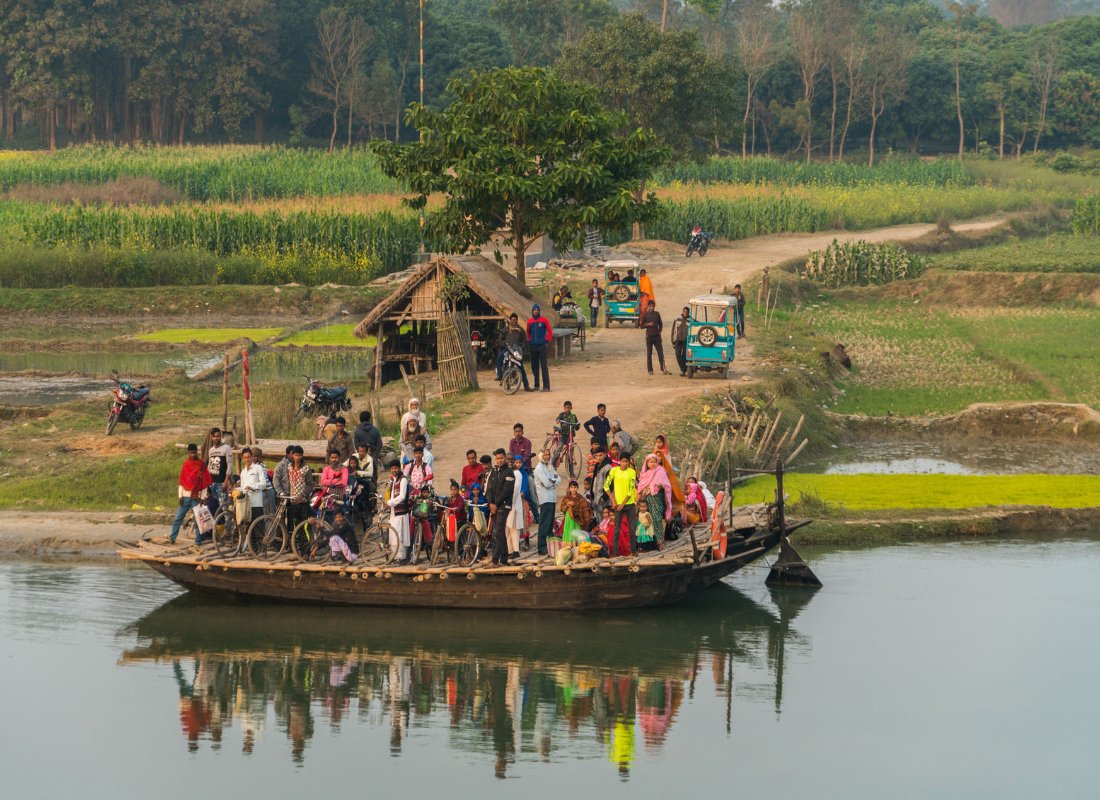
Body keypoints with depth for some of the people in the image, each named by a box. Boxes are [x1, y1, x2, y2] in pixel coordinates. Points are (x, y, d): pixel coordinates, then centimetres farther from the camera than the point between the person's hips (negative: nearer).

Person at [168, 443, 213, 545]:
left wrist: (203, 497, -4)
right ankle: (172, 538, 8)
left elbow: (205, 482, 0)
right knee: (178, 518, 2)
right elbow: (181, 481, 8)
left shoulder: (201, 465, 0)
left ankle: (198, 540, 8)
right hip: (186, 496, 2)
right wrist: (180, 496, 1)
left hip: (196, 497, -2)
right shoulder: (186, 464, 7)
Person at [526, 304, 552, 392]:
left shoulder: (544, 320, -1)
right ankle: (536, 385, 16)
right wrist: (529, 341, 13)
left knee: (544, 366, -9)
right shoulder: (529, 321, 10)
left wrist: (548, 341, -3)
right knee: (534, 366, 8)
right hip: (533, 346, 4)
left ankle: (546, 386, -13)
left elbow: (549, 332, 3)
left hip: (542, 345, -4)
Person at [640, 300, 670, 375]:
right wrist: (648, 324, -16)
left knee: (661, 353, -2)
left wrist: (660, 331, 6)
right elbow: (641, 325, -1)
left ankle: (663, 369, -1)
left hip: (657, 335, 3)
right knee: (649, 354, 2)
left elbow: (660, 324, 19)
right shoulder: (645, 315, -1)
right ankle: (650, 370, 7)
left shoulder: (657, 314, 8)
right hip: (649, 336, -2)